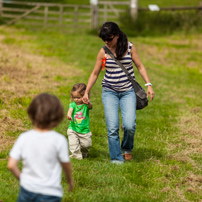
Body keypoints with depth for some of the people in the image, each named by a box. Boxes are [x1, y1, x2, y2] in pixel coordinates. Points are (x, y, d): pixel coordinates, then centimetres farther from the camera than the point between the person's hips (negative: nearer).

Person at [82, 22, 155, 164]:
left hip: (128, 92, -1)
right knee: (112, 127, -9)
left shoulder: (129, 47, -3)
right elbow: (95, 73, 9)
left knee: (129, 125, -14)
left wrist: (149, 85, -4)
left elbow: (140, 66, 5)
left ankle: (127, 148, 17)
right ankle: (116, 158, 3)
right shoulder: (103, 52, -1)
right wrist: (86, 92, 7)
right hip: (109, 92, 1)